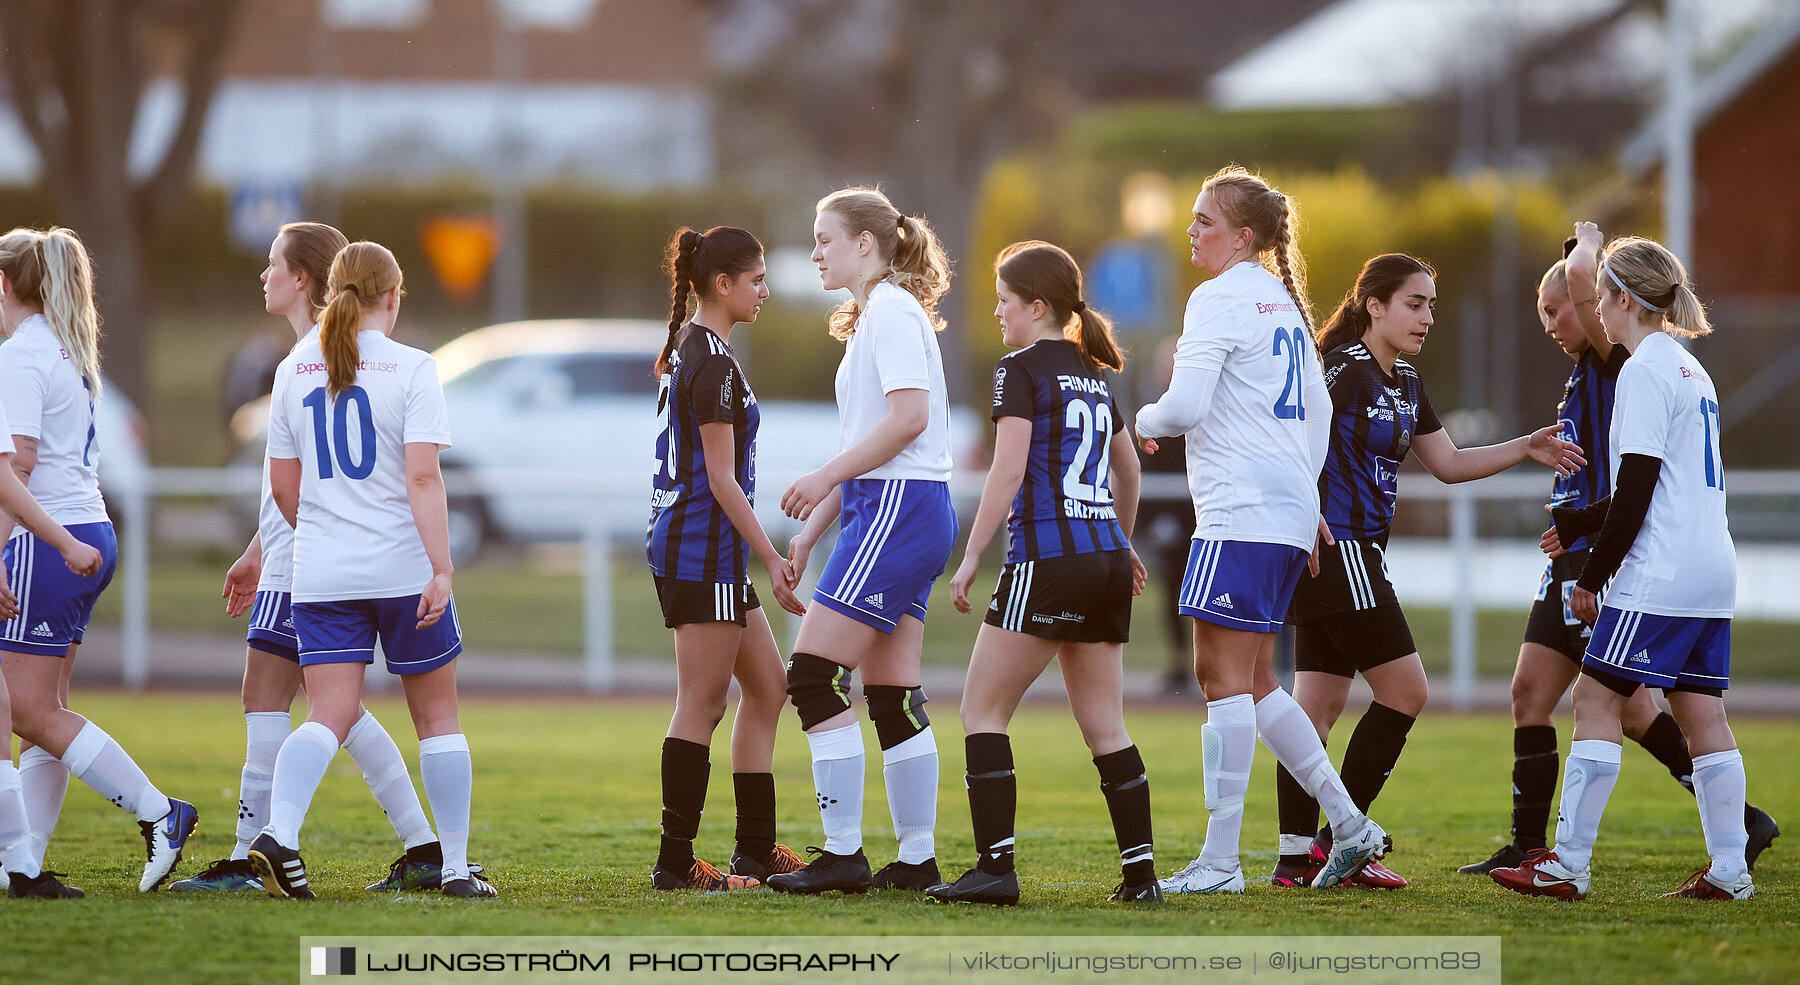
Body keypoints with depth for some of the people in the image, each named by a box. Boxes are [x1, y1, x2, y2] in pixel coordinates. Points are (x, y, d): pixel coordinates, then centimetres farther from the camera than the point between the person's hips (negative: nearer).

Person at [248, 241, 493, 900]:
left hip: (321, 574, 3)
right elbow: (422, 478, -15)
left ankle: (278, 831, -26)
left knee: (330, 715, -1)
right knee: (437, 714, 11)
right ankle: (455, 866, 15)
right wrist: (441, 570, -17)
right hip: (402, 567, -3)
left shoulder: (296, 370, 6)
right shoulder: (410, 369, -7)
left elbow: (283, 486, 11)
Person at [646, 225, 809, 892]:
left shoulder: (687, 350, 15)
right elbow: (721, 479, -18)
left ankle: (756, 850, 16)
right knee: (702, 705, -7)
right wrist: (771, 558, -15)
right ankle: (676, 862, -5)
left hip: (681, 538, 10)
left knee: (767, 687, 13)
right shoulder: (714, 364, -15)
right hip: (705, 544, -10)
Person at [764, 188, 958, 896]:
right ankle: (917, 859, 9)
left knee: (814, 673, -12)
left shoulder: (893, 311, -9)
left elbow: (910, 416, -21)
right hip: (894, 511, 10)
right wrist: (810, 530, 20)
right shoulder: (872, 317, 22)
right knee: (892, 696, 9)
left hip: (898, 509, -10)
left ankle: (843, 854, -13)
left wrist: (824, 477, -16)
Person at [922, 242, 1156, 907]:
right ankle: (1140, 870, 4)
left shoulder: (1022, 370, -5)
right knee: (1104, 728, 9)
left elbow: (1008, 473, -14)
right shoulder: (1092, 374, 17)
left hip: (1047, 558, -8)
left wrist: (971, 558, -12)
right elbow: (1128, 467, 29)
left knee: (983, 710, -2)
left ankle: (995, 867, -10)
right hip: (1106, 561, 8)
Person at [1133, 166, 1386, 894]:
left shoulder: (1221, 298, -9)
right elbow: (1318, 409, 24)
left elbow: (1187, 404, -18)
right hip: (1289, 508, 9)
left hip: (1242, 509, -9)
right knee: (1252, 679, 15)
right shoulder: (1285, 302, 18)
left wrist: (1147, 421, 2)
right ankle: (1349, 825, 14)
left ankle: (1220, 860, -9)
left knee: (1225, 676, -8)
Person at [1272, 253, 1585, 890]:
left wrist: (1525, 449, 12)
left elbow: (1448, 464, 22)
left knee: (1320, 701, 7)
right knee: (1404, 691, -7)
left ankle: (1296, 857, 7)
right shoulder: (1346, 368, -13)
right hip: (1337, 550, -9)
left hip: (1354, 556, 9)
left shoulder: (1405, 383, 16)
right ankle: (1339, 837, -2)